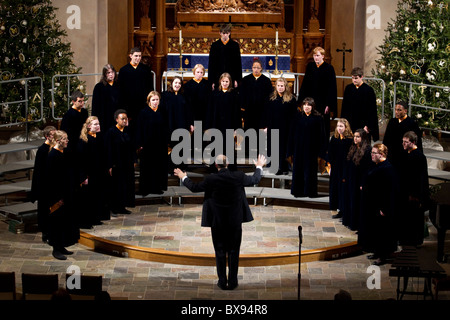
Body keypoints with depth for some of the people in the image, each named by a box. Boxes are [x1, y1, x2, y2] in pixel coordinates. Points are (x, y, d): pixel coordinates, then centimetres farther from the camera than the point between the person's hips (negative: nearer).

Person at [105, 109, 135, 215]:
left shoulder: (127, 131, 8)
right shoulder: (111, 132, -9)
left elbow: (132, 147, 13)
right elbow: (108, 149, -11)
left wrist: (133, 161, 7)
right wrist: (110, 165, -16)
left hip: (127, 164, 6)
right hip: (116, 165, -6)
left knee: (126, 185, 7)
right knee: (116, 186, -1)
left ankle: (122, 207, 15)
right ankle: (114, 208, 6)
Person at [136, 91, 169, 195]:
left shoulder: (162, 113, 8)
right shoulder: (144, 113, -4)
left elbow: (165, 129, 13)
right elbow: (139, 129, -6)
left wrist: (166, 142, 6)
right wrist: (140, 144, -11)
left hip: (160, 144, 4)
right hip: (147, 144, -4)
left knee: (159, 167, 4)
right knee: (147, 167, 1)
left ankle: (156, 188, 13)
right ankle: (145, 189, 8)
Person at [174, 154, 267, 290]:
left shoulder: (211, 179, -13)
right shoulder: (239, 177, -9)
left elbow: (194, 187, 2)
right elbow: (254, 180, 10)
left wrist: (183, 177, 20)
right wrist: (259, 167, 29)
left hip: (217, 222, -1)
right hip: (235, 222, 1)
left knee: (220, 252, 8)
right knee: (233, 252, 9)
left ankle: (222, 282, 12)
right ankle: (232, 282, 12)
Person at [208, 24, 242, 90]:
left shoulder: (235, 45, 4)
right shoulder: (215, 45, 5)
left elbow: (238, 63, 4)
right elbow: (211, 64, 5)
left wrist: (237, 79, -3)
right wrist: (211, 81, -1)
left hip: (231, 77, 0)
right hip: (218, 77, 0)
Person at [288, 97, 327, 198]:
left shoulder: (318, 118, -3)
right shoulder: (298, 116, 4)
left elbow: (321, 134, -3)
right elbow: (292, 132, 6)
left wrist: (321, 150, -9)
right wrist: (291, 148, 2)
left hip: (311, 147, -2)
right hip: (299, 147, 2)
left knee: (310, 170, 3)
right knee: (298, 169, 5)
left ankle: (310, 191, 12)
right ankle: (298, 190, 13)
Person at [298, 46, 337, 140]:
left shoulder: (329, 68, -5)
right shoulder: (309, 66, 8)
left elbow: (332, 88, -7)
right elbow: (304, 84, 12)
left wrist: (329, 105, -12)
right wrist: (302, 101, 6)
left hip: (323, 102, -4)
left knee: (324, 127, 2)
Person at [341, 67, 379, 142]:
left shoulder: (369, 90, -8)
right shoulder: (348, 88, 5)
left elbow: (372, 110, -7)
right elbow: (344, 107, 12)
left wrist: (368, 126, -11)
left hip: (363, 124, -4)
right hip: (350, 124, 4)